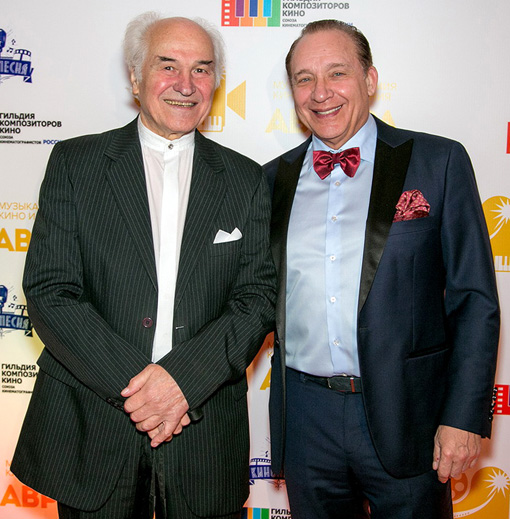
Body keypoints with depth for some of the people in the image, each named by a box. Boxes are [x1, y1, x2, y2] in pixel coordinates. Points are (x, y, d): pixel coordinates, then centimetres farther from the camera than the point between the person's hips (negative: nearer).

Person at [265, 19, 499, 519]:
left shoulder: (439, 162, -3)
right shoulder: (276, 178, 6)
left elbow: (474, 300, -5)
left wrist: (464, 417, -9)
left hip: (405, 414, -2)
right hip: (305, 418, 3)